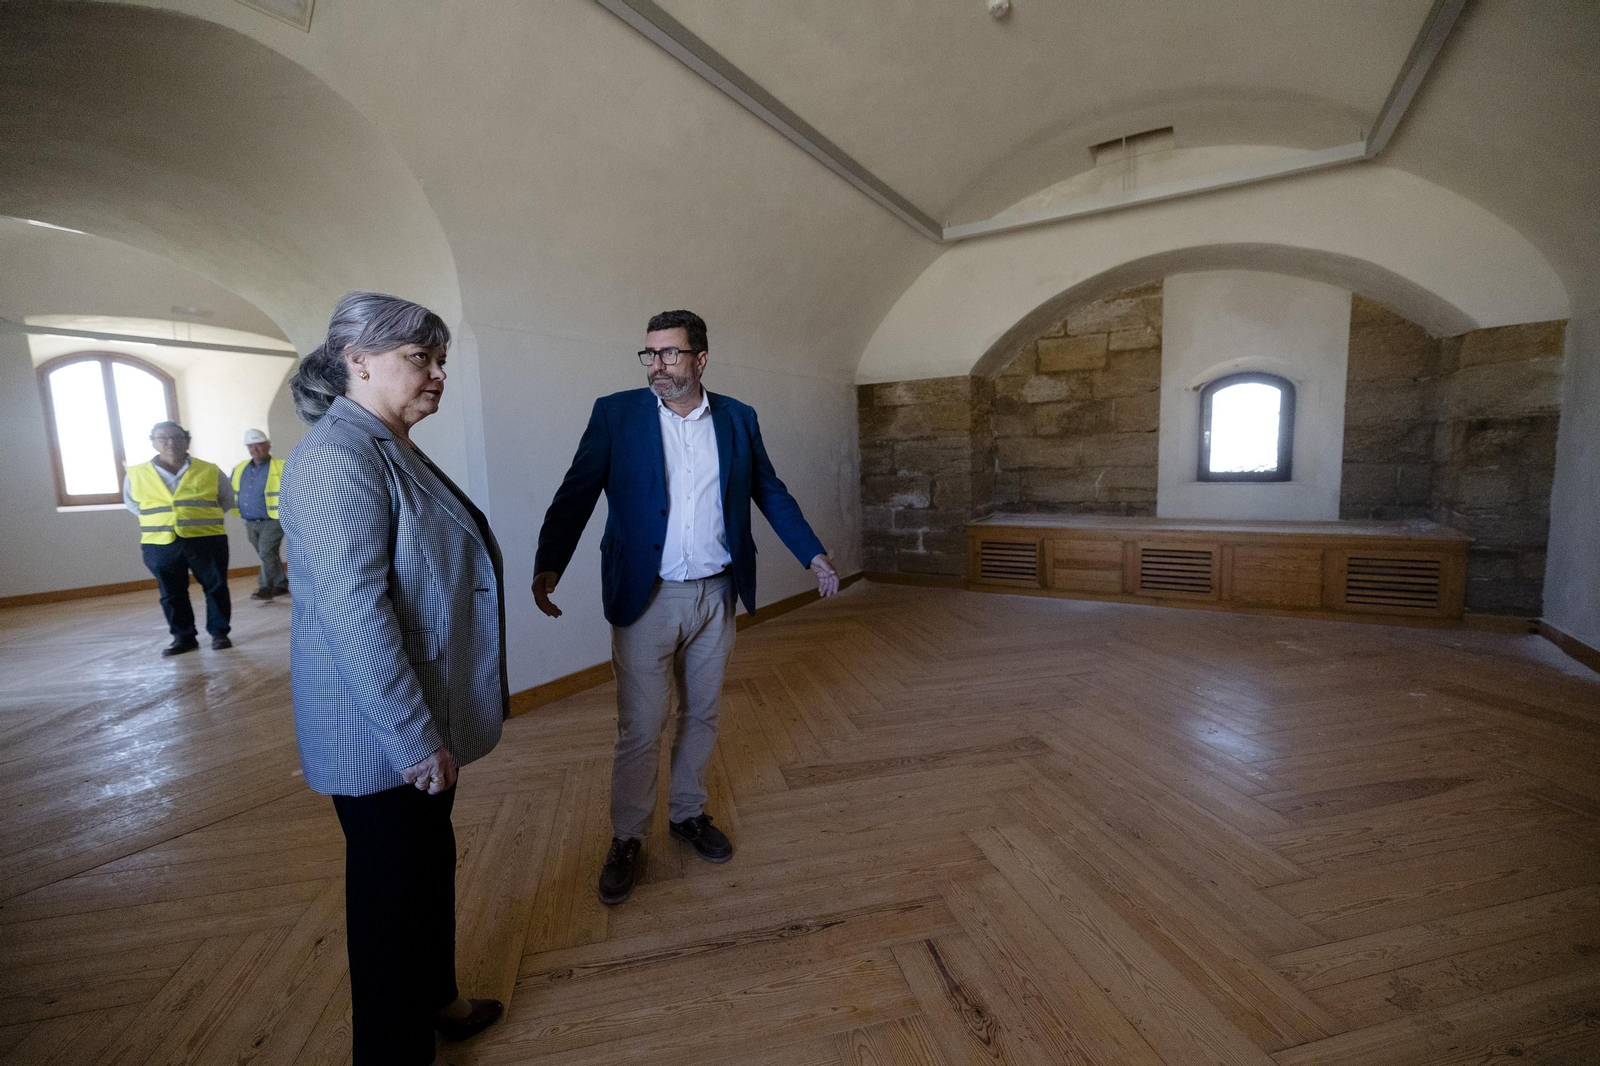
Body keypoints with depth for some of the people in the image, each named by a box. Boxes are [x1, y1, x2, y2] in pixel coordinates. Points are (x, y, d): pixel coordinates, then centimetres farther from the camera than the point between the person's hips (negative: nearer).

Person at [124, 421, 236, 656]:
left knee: (216, 588, 3)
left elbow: (226, 500, 15)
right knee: (171, 594, 8)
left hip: (207, 541, -1)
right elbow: (131, 503, 21)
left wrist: (202, 518, 6)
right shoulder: (136, 474, 5)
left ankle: (220, 632, 15)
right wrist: (158, 520, 9)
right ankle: (183, 636, 19)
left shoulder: (210, 471, 2)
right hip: (159, 545, 2)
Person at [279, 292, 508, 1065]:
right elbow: (353, 611, -27)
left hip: (425, 723, 10)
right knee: (391, 889, 9)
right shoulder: (339, 458, -21)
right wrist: (414, 737, -23)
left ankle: (435, 1000, 46)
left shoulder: (391, 450, 10)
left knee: (431, 863, 24)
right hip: (382, 738, -10)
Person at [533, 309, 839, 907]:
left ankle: (688, 814, 38)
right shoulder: (616, 414, -2)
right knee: (639, 729, 5)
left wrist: (813, 555, 5)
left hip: (716, 595, 3)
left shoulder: (737, 420, 5)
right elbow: (576, 494, -7)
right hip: (645, 598, -2)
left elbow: (771, 494, 10)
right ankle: (627, 839, 27)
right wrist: (549, 564, -21)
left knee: (701, 717, 16)